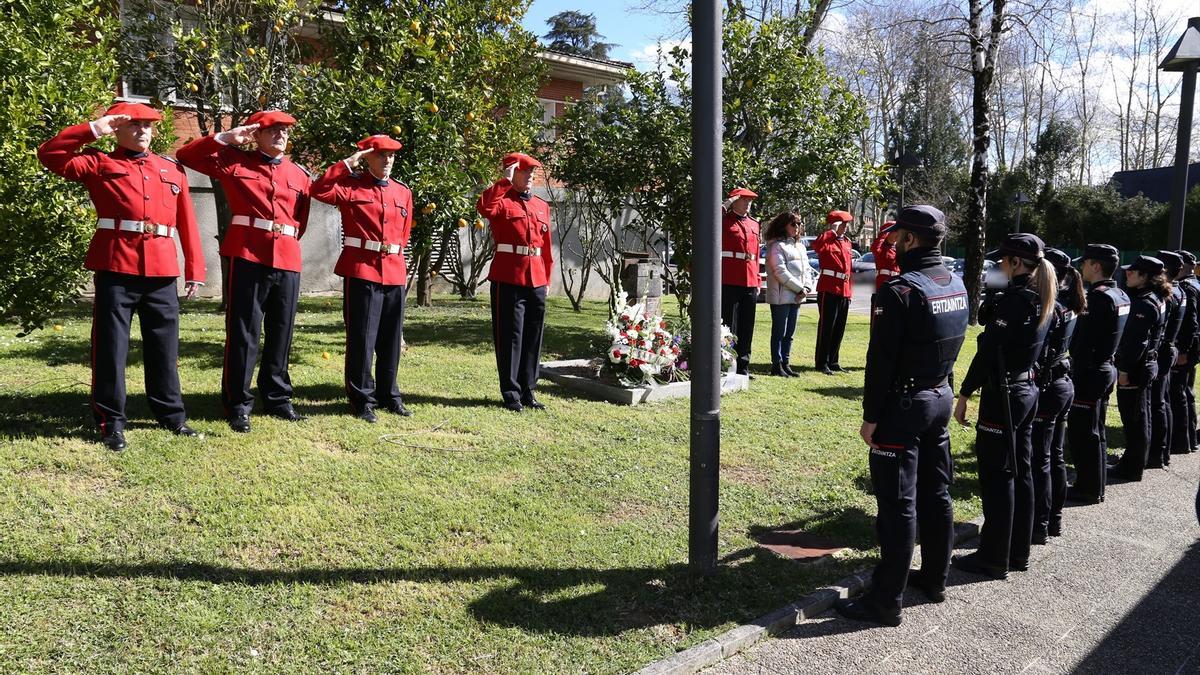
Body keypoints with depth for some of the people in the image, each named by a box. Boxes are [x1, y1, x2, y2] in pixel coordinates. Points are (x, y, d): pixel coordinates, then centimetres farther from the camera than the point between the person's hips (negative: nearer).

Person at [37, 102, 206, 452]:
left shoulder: (172, 169, 16)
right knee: (111, 346, 2)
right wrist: (93, 130, -6)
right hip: (115, 266, -3)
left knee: (164, 345, 10)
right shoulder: (99, 163, 8)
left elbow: (187, 222, 13)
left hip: (162, 269, 3)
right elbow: (48, 154, -5)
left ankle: (171, 414, 21)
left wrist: (195, 269, 7)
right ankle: (111, 422, 11)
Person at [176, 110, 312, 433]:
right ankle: (238, 404, 7)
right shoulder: (234, 161, 6)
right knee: (243, 332, -1)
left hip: (288, 260, 4)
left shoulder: (300, 174, 15)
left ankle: (277, 398, 22)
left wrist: (286, 243, 13)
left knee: (282, 333, 10)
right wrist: (226, 138, -5)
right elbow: (187, 156, 2)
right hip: (248, 256, -4)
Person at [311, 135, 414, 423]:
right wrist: (348, 163, -14)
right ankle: (362, 399, 9)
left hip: (395, 272, 5)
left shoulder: (404, 192, 14)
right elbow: (320, 190, -17)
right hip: (361, 270, -5)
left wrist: (395, 260, 13)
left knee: (391, 339, 11)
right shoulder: (351, 185, 1)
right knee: (361, 338, -1)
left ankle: (389, 395, 24)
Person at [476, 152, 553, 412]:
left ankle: (527, 390, 20)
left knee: (533, 336, 9)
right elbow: (484, 207, -26)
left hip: (536, 279, 6)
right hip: (508, 277, -6)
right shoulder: (502, 201, -1)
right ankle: (511, 393, 9)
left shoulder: (542, 206, 16)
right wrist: (505, 181, -18)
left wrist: (547, 277, 14)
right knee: (510, 335, -1)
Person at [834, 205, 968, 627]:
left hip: (903, 404, -9)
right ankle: (934, 578, 32)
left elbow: (881, 361, -20)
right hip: (941, 397, 9)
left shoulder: (900, 291, -20)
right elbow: (953, 345, 14)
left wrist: (871, 416, -15)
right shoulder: (957, 285, 7)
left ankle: (886, 601, 2)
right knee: (936, 493, 18)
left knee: (898, 504, -4)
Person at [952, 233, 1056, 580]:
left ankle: (994, 558, 9)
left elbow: (989, 349, -20)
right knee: (1019, 472, 15)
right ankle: (1018, 552, 26)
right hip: (1027, 389, 9)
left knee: (997, 476, 0)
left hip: (1003, 393, -9)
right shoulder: (1043, 298, 9)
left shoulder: (1015, 297, -18)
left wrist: (964, 394, -16)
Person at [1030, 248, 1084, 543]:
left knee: (1039, 459, -2)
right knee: (1055, 455, 16)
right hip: (1064, 383, 9)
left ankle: (1039, 525, 5)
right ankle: (1055, 519, 26)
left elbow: (1038, 354, -21)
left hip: (1046, 386, -9)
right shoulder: (1069, 304, 10)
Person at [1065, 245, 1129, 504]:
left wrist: (1076, 372, -19)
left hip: (1089, 373, -10)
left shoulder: (1099, 296, -19)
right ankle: (1096, 485, 27)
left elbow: (1084, 341, -23)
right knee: (1096, 431, 17)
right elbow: (1108, 336, 15)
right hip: (1105, 369, 10)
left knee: (1081, 432, -1)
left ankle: (1088, 489, 7)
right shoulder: (1120, 295, 11)